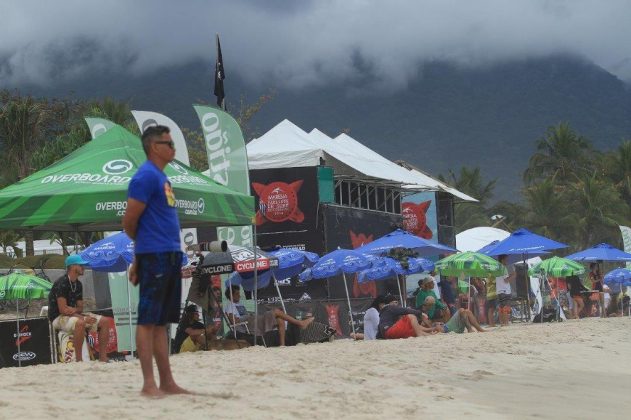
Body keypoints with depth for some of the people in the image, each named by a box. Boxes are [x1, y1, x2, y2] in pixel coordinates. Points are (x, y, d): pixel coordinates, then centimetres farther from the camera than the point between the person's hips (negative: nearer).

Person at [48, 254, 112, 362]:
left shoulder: (78, 284, 10)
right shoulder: (61, 283, -16)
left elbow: (80, 308, 11)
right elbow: (63, 309, -22)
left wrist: (75, 310, -14)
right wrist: (83, 318, -22)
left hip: (74, 315, 9)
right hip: (59, 318, -9)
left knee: (105, 321, -3)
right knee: (80, 323, -40)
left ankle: (102, 357, -6)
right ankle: (79, 360, -32)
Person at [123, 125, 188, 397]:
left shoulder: (161, 177, 18)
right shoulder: (146, 176, -11)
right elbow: (129, 221, -12)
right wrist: (144, 245, 5)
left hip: (171, 256, 9)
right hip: (154, 256, -9)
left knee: (161, 322, 10)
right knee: (148, 321, -5)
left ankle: (167, 382, 14)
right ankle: (149, 384, -4)